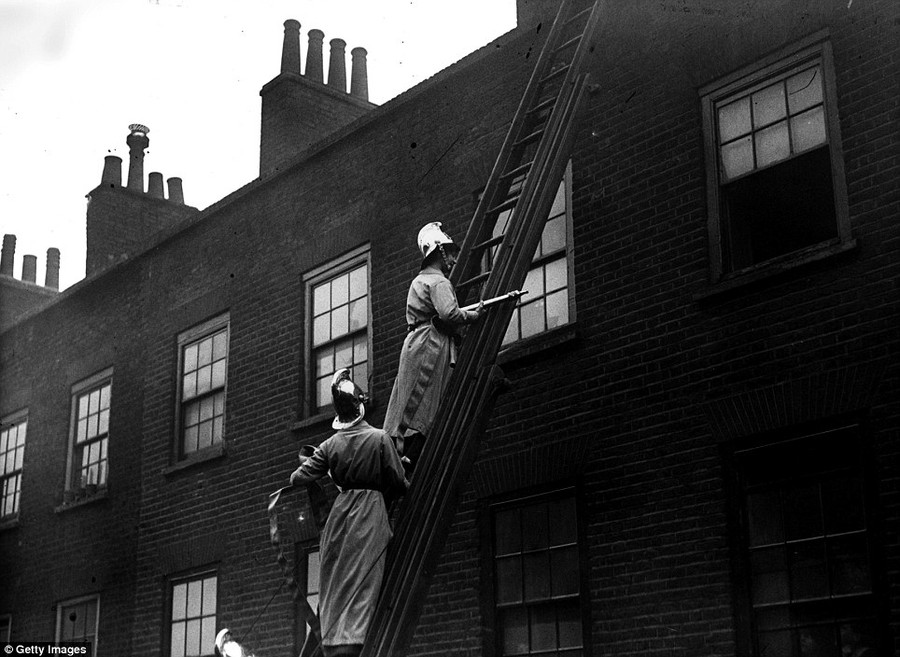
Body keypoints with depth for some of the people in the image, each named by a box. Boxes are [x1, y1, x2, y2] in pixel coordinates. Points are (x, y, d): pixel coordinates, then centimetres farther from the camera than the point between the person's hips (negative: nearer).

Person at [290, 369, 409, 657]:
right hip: (370, 512, -3)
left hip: (340, 511, 3)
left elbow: (299, 478, 2)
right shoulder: (380, 438, -7)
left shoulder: (330, 445, 2)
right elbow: (399, 484, -5)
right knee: (362, 585, -5)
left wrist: (304, 464, 24)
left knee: (334, 586, 9)